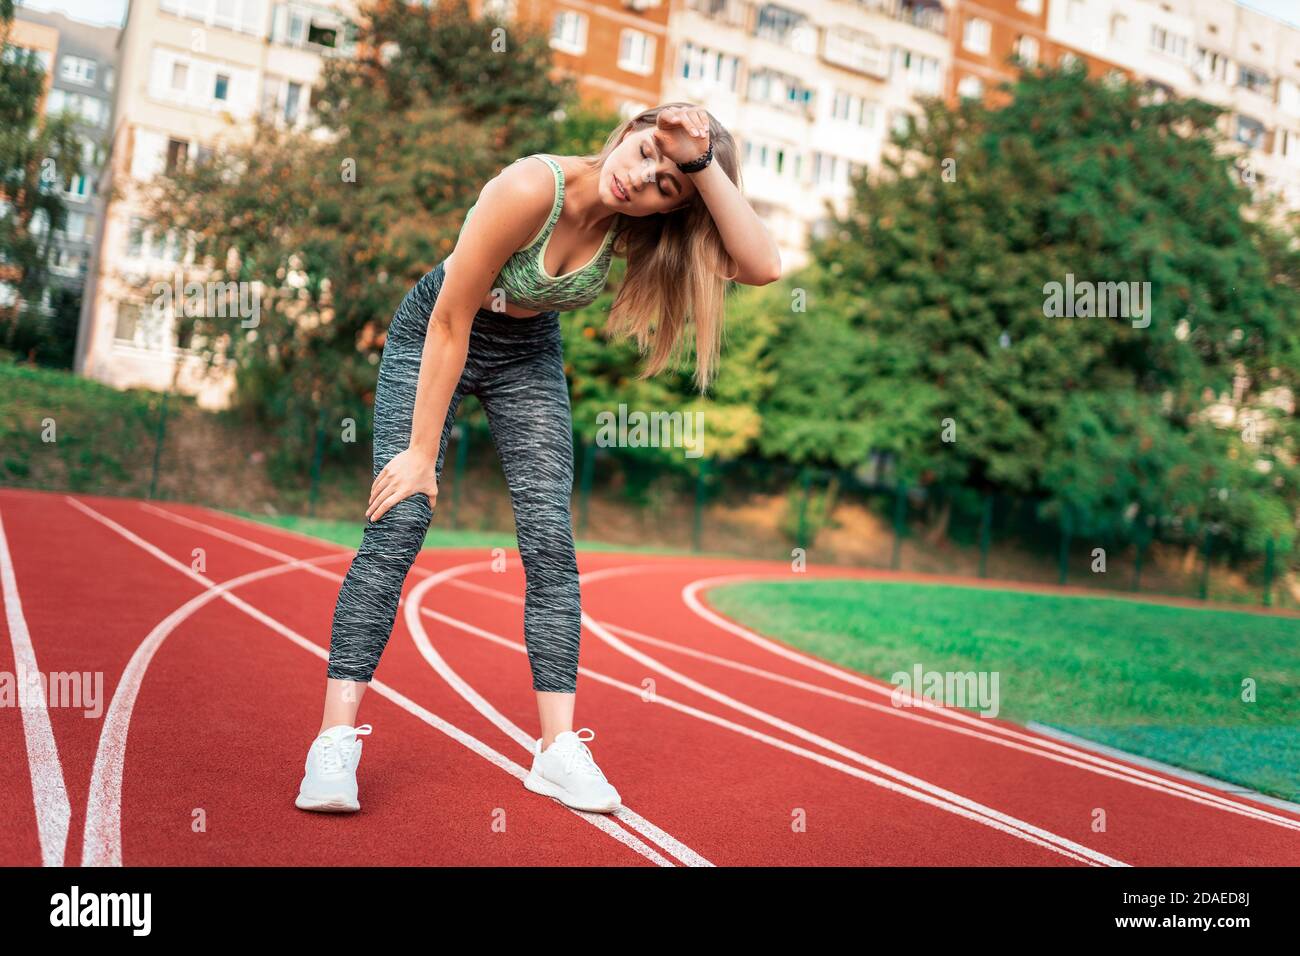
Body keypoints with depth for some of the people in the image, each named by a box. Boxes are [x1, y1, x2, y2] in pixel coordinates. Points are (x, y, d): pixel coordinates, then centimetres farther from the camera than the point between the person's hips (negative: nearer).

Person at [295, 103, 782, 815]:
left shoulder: (636, 224, -19)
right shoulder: (531, 188, -32)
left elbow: (762, 266, -31)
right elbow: (451, 322, -25)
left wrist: (706, 166, -37)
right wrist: (422, 452, -21)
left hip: (528, 356, 4)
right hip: (431, 338, -4)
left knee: (550, 540, -7)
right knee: (396, 525, -15)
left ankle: (558, 749, -3)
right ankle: (334, 741, -10)